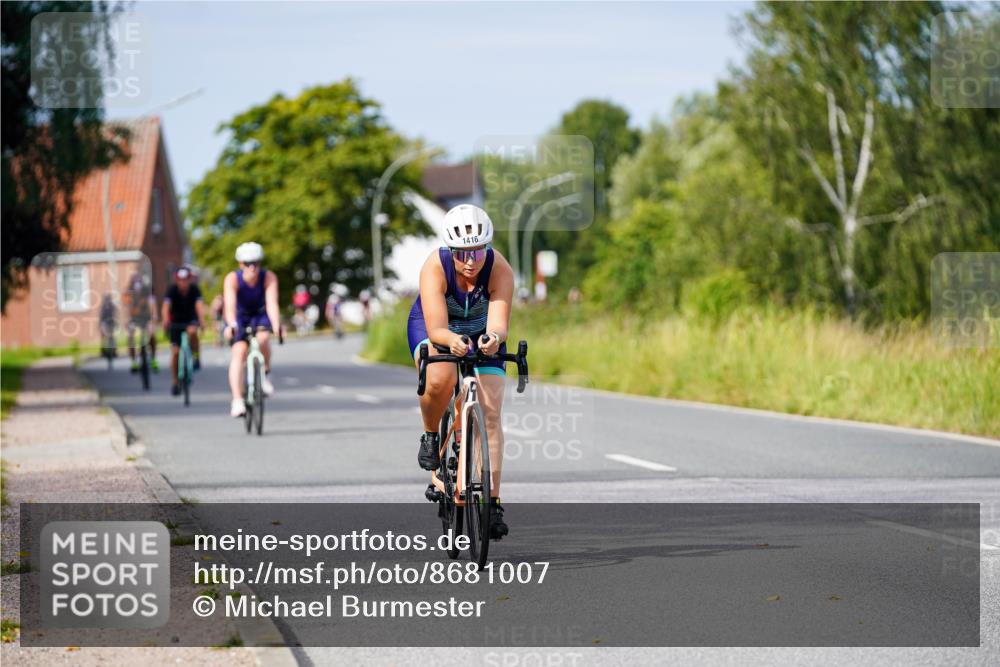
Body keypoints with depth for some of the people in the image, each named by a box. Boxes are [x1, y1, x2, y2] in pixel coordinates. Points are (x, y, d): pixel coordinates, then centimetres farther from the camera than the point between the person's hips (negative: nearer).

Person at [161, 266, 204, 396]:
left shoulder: (194, 289, -20)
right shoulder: (172, 290, -20)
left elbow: (199, 305, -35)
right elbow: (166, 306, -35)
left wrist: (202, 321, -53)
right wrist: (165, 321, -54)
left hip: (191, 319, -1)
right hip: (176, 321, 1)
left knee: (192, 331, -36)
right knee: (175, 352, -7)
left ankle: (196, 358, -15)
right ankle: (175, 383, 5)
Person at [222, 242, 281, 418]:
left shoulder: (269, 278, -24)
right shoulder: (232, 279, -27)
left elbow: (272, 303, -36)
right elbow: (230, 305, -40)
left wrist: (277, 326, -52)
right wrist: (231, 325, -59)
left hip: (259, 315, 1)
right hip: (239, 318, -1)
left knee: (262, 338, -31)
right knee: (239, 350, -22)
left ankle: (265, 373, -3)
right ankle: (237, 400, -25)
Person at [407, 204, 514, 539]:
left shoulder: (500, 269, -29)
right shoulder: (435, 267, -33)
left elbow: (499, 324, -38)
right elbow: (436, 329, -40)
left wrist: (494, 337, -62)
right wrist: (452, 340, -62)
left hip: (481, 334, 2)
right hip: (433, 328, -2)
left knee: (490, 414, -13)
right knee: (440, 379, -35)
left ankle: (492, 503, -12)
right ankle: (431, 435, -3)